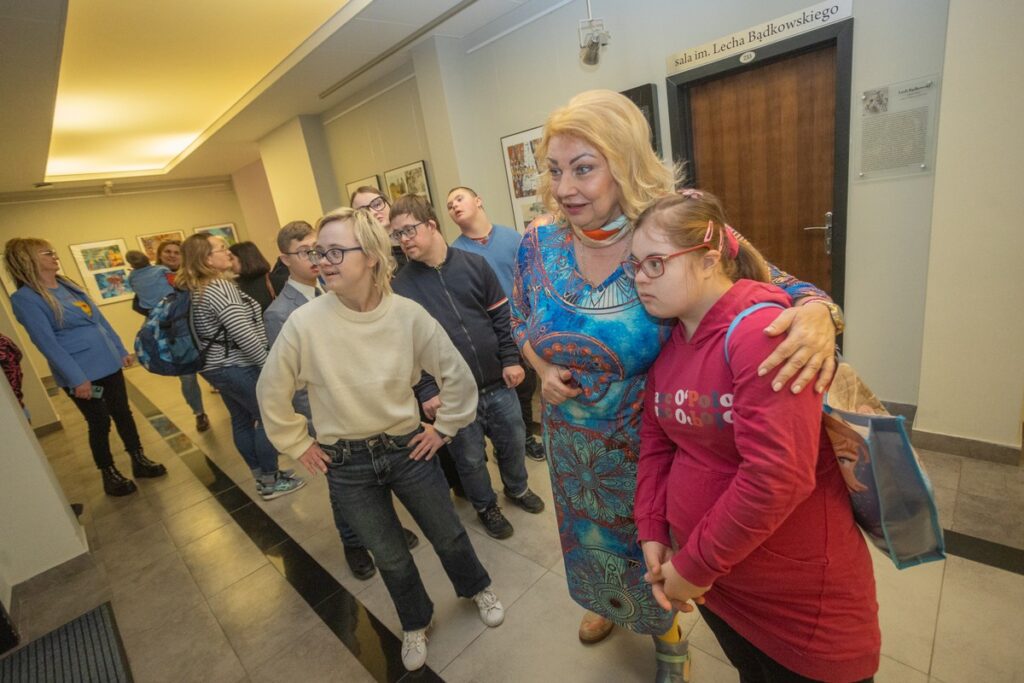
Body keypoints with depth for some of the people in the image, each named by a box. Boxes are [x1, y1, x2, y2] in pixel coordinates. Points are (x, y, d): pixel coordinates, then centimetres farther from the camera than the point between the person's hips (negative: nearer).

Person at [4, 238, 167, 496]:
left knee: (123, 413, 13)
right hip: (81, 373, -6)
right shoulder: (25, 299, -12)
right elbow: (47, 343, -17)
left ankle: (140, 461, 27)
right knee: (99, 422, 5)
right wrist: (76, 378, -20)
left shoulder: (69, 286, 9)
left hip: (108, 363, 6)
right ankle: (110, 475, 23)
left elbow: (100, 320, 14)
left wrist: (121, 350, 13)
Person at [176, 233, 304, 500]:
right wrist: (268, 364, -14)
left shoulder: (194, 289, 9)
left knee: (241, 420, 17)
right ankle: (271, 482, 13)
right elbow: (244, 335, -25)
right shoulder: (220, 287, -22)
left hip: (215, 366, 10)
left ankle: (262, 476, 30)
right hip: (236, 367, -10)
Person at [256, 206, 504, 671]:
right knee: (390, 557, 19)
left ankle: (477, 589, 53)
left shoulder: (408, 314, -16)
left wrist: (443, 427, -1)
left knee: (448, 534, 19)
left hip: (408, 450, 0)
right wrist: (298, 445, 3)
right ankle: (415, 624, 51)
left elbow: (456, 374, -4)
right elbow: (272, 393, -1)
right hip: (346, 464, 0)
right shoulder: (304, 323, -17)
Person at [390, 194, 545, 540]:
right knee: (470, 458, 13)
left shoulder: (474, 264, -2)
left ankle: (517, 488, 49)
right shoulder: (401, 286, -7)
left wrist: (510, 359, -2)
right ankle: (486, 507, 41)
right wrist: (426, 391, -12)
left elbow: (502, 316, 2)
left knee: (513, 441, 19)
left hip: (497, 383, 2)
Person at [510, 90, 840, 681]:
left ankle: (665, 629, 59)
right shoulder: (540, 243, -11)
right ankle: (609, 602, 65)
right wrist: (541, 367, -13)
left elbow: (774, 284, -14)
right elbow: (520, 320, 5)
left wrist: (817, 311, -37)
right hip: (572, 441, 4)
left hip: (649, 440, -3)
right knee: (591, 530, 29)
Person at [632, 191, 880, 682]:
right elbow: (656, 443, 4)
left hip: (793, 590, -6)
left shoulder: (760, 328, -25)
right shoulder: (670, 341, -1)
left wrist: (694, 566, -21)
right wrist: (652, 533, -4)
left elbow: (776, 477, -31)